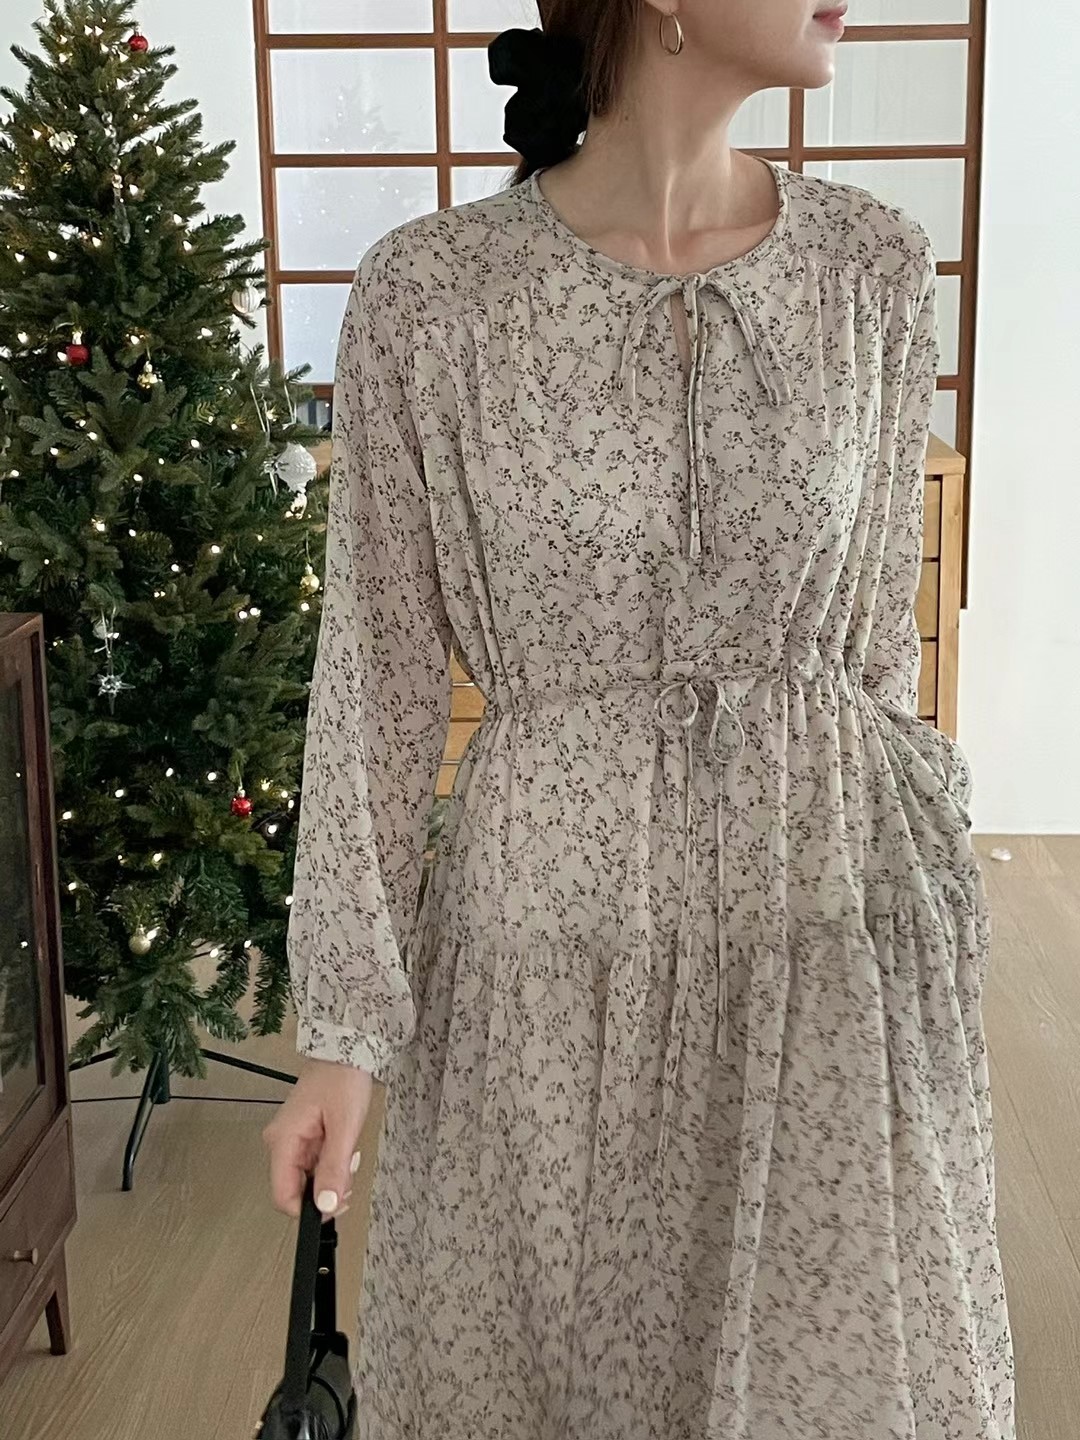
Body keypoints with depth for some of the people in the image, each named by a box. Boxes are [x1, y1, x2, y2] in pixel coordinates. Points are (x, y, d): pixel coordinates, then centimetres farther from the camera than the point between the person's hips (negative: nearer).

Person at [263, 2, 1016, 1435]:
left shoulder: (873, 266, -2)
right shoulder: (427, 292, -10)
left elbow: (878, 633, 6)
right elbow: (378, 673, -6)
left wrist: (889, 842, 13)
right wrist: (347, 1024, -4)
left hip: (825, 923, 2)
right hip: (551, 932, -2)